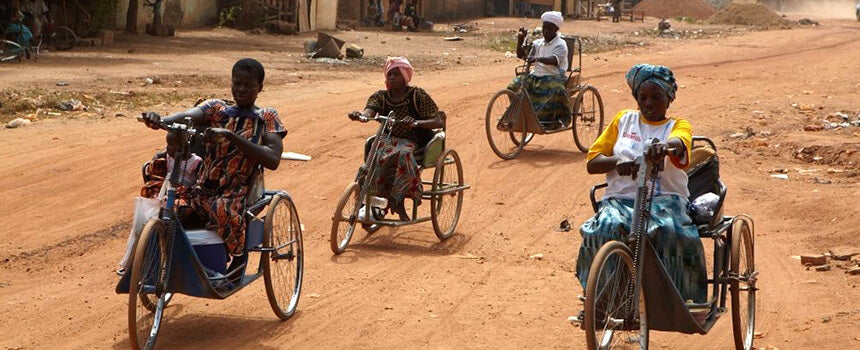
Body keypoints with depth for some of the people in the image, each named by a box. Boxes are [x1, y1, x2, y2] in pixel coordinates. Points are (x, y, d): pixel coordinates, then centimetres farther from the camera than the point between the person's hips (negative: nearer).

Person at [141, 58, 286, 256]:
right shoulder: (216, 109, 14)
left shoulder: (267, 118, 8)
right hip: (202, 190, 3)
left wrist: (230, 136, -20)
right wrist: (159, 121, -33)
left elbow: (273, 160, -10)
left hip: (236, 194, -3)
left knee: (226, 212, -37)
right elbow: (188, 116, -9)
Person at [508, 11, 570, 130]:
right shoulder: (538, 43, 13)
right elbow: (521, 55, 9)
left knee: (556, 91, -38)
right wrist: (520, 39, -5)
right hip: (536, 76, 6)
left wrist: (537, 59, -43)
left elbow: (554, 60, -26)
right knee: (514, 87, -13)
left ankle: (559, 119, -17)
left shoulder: (560, 44, -6)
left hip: (554, 77, -6)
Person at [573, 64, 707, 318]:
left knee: (671, 231, -37)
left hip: (665, 199, -2)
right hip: (621, 199, 2)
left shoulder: (677, 125, 11)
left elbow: (679, 142, -18)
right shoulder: (624, 120, 19)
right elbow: (592, 162, 14)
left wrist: (665, 146, -45)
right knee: (607, 228, -34)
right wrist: (617, 162, -11)